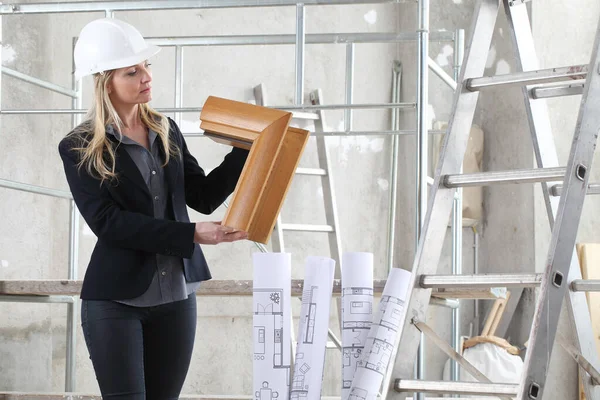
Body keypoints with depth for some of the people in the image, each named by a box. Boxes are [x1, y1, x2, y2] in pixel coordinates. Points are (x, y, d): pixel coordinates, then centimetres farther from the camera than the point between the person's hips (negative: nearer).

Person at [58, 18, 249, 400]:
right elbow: (107, 222, -17)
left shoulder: (166, 131, 9)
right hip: (115, 300, -5)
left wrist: (245, 150, -2)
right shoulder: (79, 148, -7)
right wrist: (192, 235, -22)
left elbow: (204, 197, 10)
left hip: (176, 296, 5)